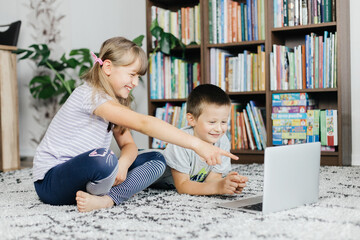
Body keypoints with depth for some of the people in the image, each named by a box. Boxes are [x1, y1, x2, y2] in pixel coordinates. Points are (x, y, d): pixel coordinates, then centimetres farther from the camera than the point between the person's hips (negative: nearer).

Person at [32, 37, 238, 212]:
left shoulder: (114, 102, 12)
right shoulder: (91, 95, -20)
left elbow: (129, 144, 5)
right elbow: (143, 123, -31)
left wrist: (123, 163, -20)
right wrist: (196, 144, -35)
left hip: (84, 175, 9)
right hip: (51, 181, -9)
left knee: (156, 160, -3)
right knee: (103, 159, -42)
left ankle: (105, 200, -21)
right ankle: (99, 195, -10)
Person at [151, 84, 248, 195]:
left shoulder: (223, 142, -21)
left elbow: (211, 178, -20)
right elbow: (182, 186, -36)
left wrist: (225, 182, -44)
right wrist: (217, 187, -49)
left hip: (194, 183, 6)